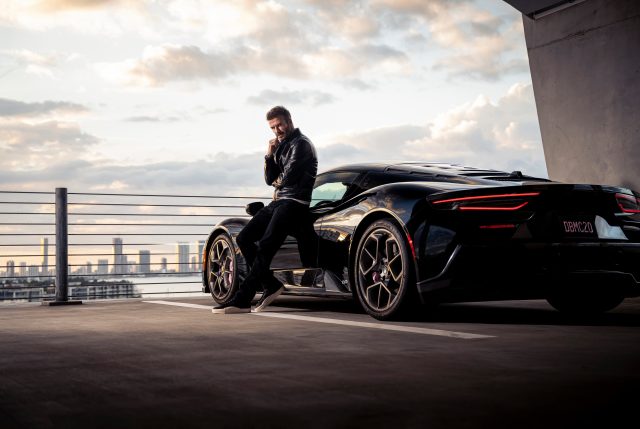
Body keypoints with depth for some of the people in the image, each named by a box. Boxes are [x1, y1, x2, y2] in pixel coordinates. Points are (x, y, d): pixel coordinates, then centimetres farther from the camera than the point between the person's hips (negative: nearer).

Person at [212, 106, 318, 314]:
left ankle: (242, 300, -26)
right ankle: (271, 285, 2)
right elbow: (270, 179, 18)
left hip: (294, 203, -10)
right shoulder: (282, 146, 22)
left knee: (265, 245, -22)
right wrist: (270, 155, 4)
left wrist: (277, 184, 8)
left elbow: (288, 178, -15)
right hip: (278, 201, 10)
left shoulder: (300, 144, -7)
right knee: (244, 238, 0)